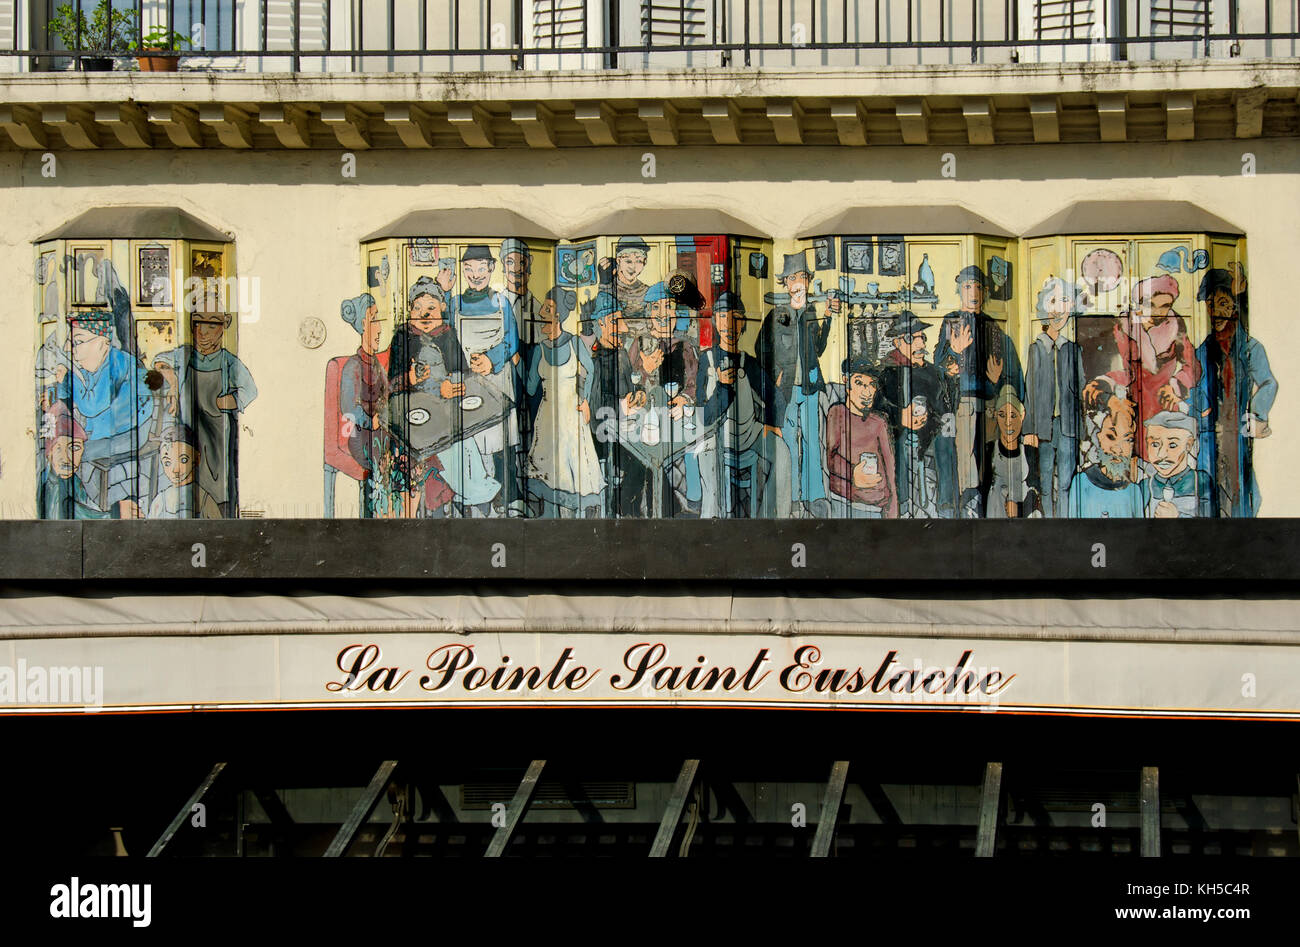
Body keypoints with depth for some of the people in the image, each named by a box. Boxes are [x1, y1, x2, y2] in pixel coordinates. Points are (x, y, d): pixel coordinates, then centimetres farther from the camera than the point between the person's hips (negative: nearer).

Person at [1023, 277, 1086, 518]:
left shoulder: (1073, 350, 8)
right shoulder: (1036, 348, 6)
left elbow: (1079, 389, 10)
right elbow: (1030, 390, 6)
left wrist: (1079, 427, 5)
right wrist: (1030, 428, 0)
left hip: (1067, 424, 0)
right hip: (1044, 423, 0)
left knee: (1064, 483, -6)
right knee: (1046, 482, 2)